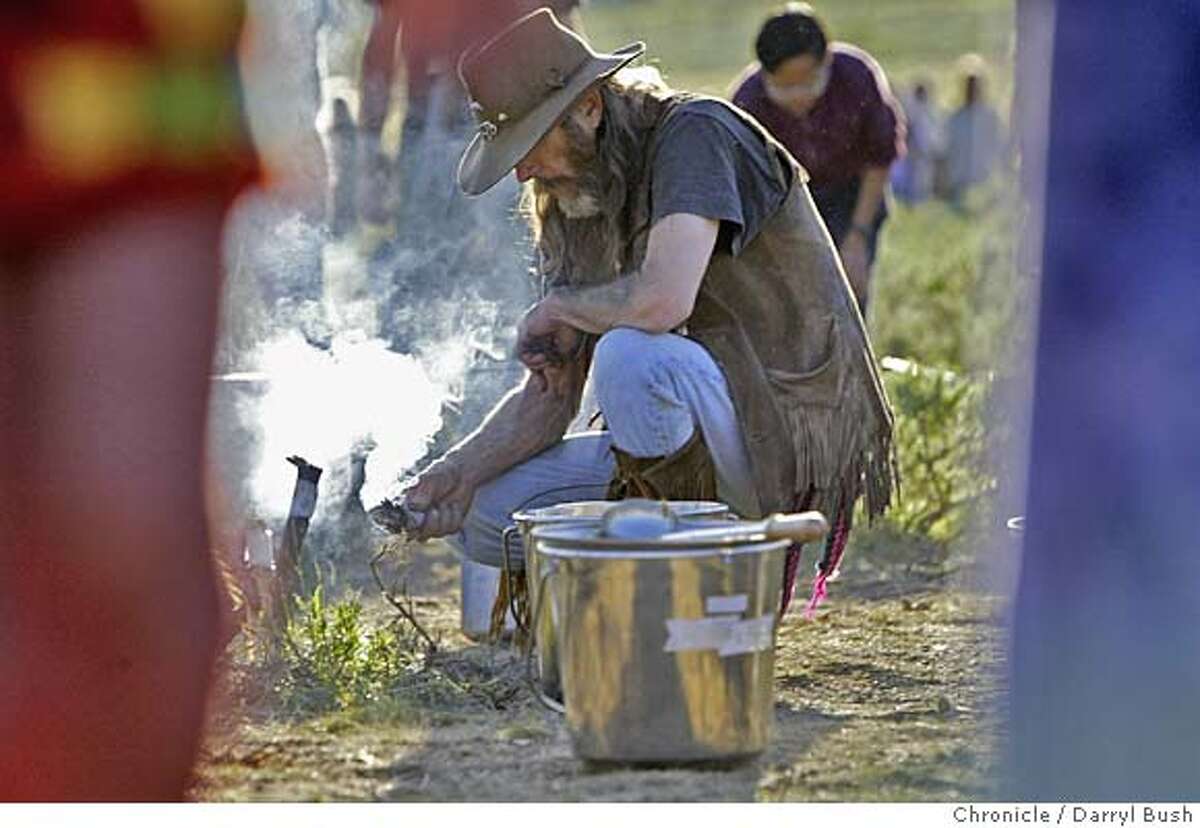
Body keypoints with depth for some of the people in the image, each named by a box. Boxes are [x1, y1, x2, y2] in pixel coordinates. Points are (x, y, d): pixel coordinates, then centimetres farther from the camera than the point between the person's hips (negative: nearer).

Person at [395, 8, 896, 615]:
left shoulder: (696, 134, -15)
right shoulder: (575, 206, 9)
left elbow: (662, 300, -33)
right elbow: (550, 393, 7)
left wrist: (560, 307, -13)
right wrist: (462, 470, -11)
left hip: (795, 427, -8)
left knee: (629, 354, -35)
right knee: (479, 514, -1)